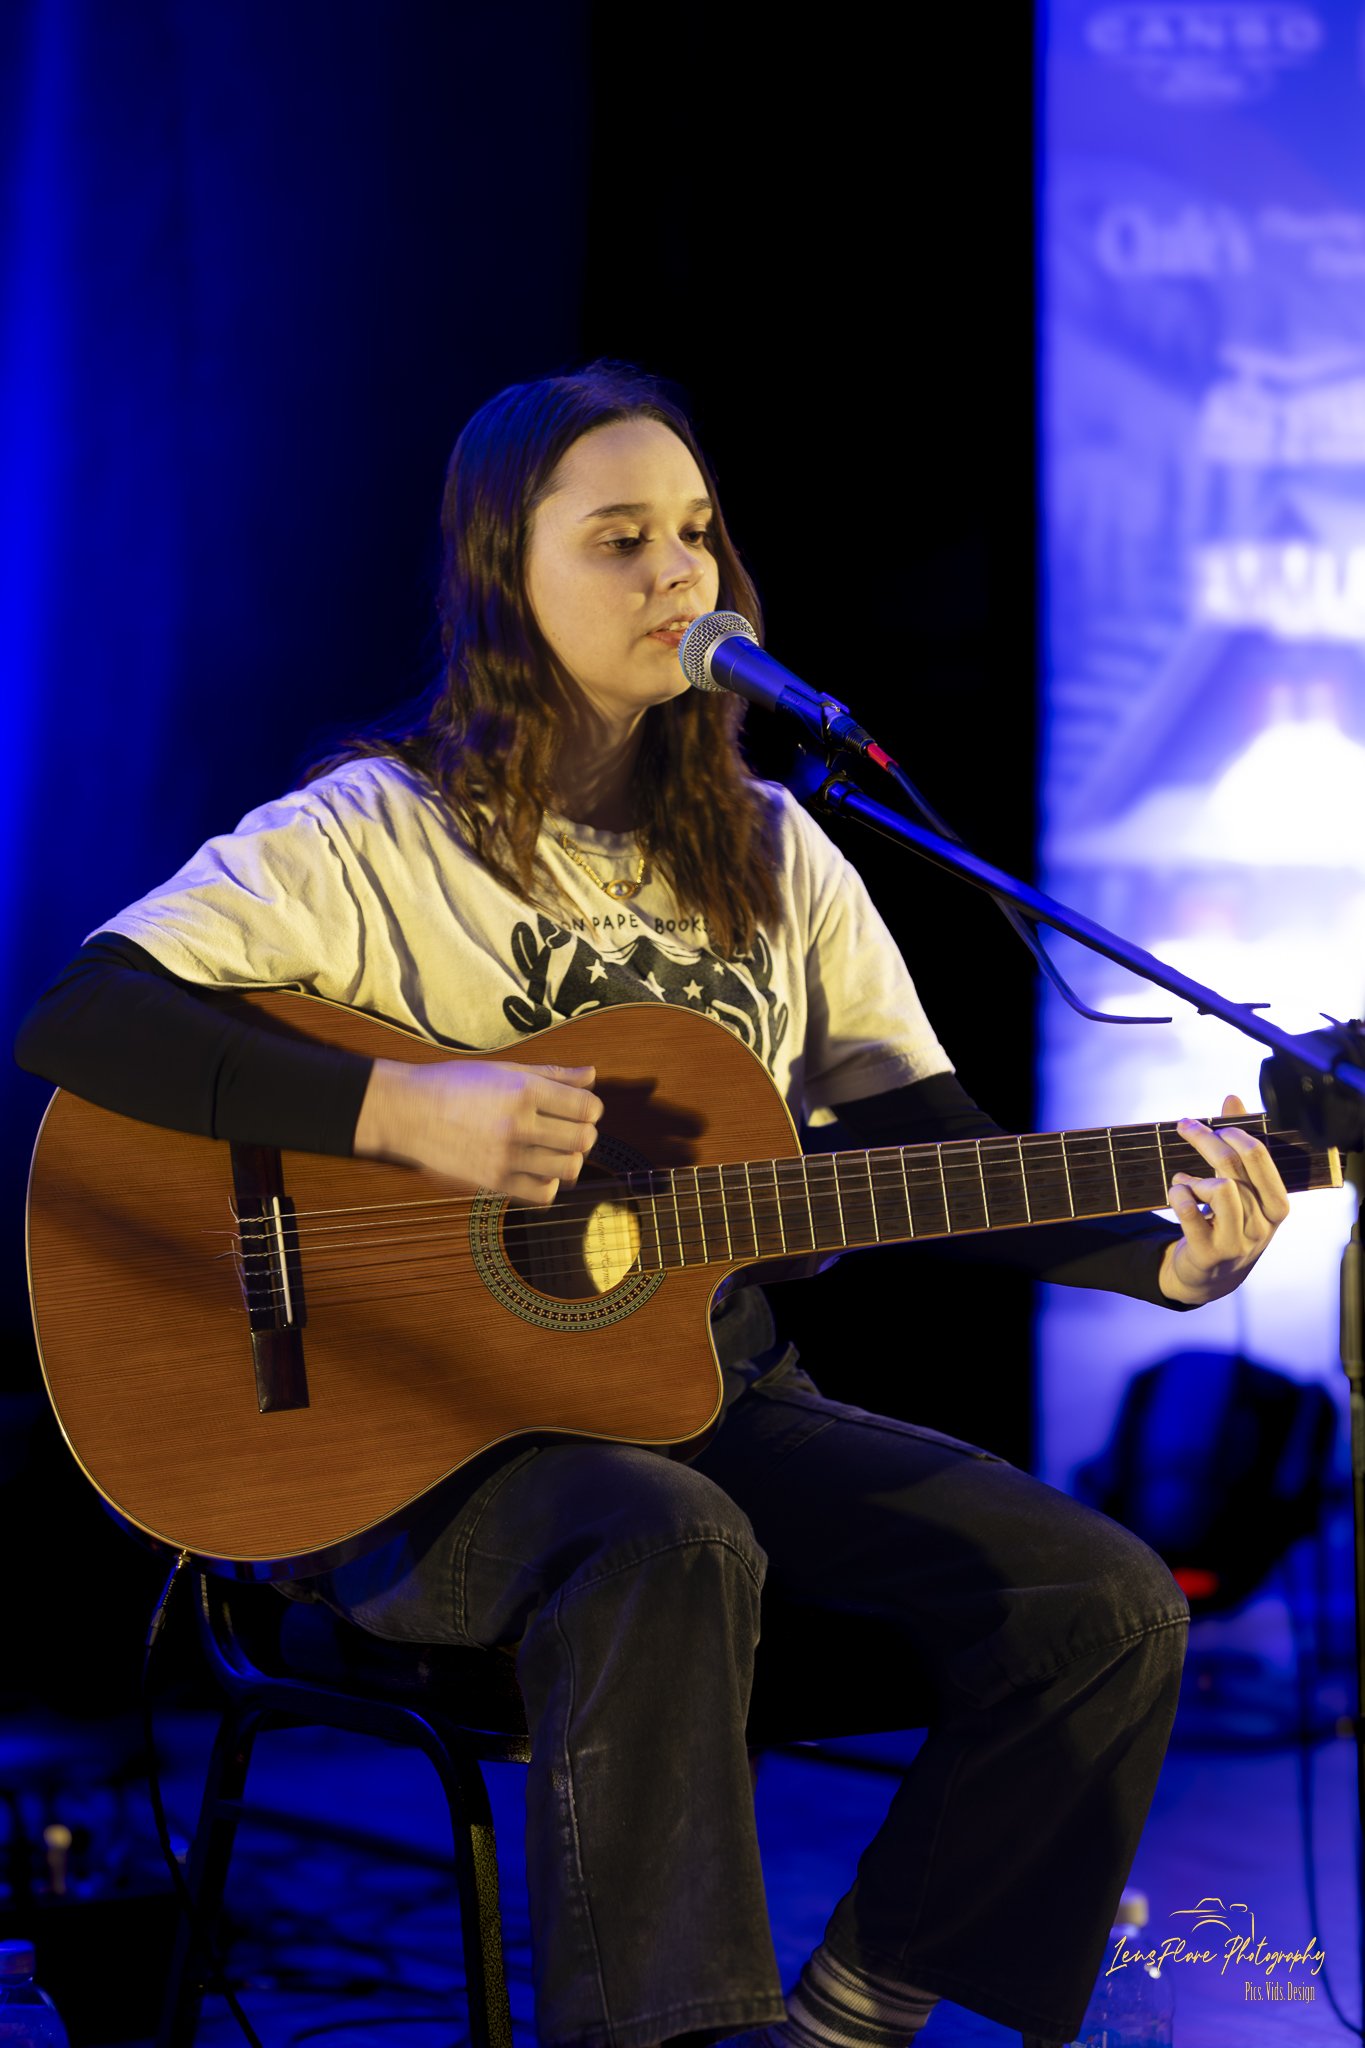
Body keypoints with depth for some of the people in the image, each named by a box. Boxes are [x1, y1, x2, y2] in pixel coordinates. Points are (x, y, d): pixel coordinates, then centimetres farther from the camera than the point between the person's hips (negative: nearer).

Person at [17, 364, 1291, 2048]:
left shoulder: (771, 858, 12)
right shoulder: (374, 838, -4)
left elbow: (933, 1152, 9)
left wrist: (1166, 1260, -10)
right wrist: (403, 1109, -26)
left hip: (718, 1391, 6)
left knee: (1105, 1603, -12)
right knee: (670, 1549, -39)